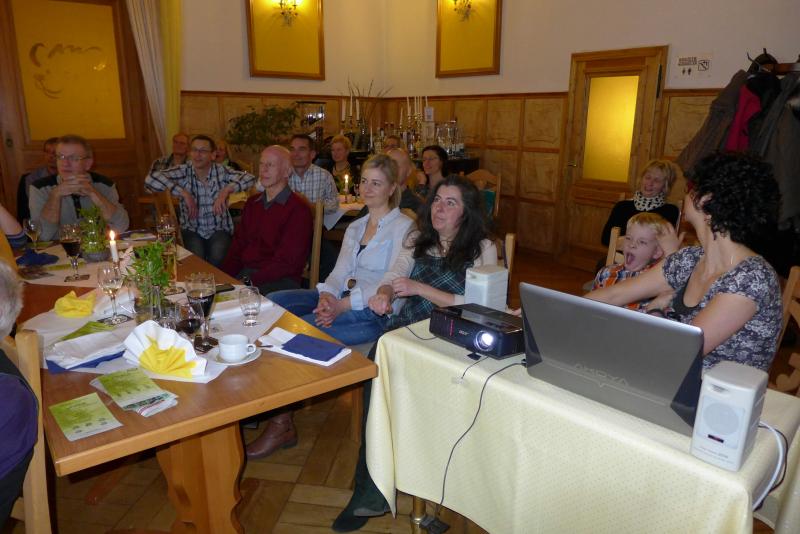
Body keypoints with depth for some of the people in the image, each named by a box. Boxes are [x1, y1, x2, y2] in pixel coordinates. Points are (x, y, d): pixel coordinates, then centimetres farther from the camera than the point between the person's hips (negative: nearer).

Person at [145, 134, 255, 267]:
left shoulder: (221, 171, -6)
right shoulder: (184, 171, -8)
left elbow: (250, 178, -16)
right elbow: (151, 179, -19)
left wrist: (226, 189, -30)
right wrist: (183, 193, -26)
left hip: (219, 228, 0)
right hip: (192, 229, 0)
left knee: (216, 259, -25)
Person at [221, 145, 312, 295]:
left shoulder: (298, 208, -9)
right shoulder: (252, 203, 17)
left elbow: (286, 263, -14)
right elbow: (238, 246, 16)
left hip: (281, 280, -6)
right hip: (244, 273, 6)